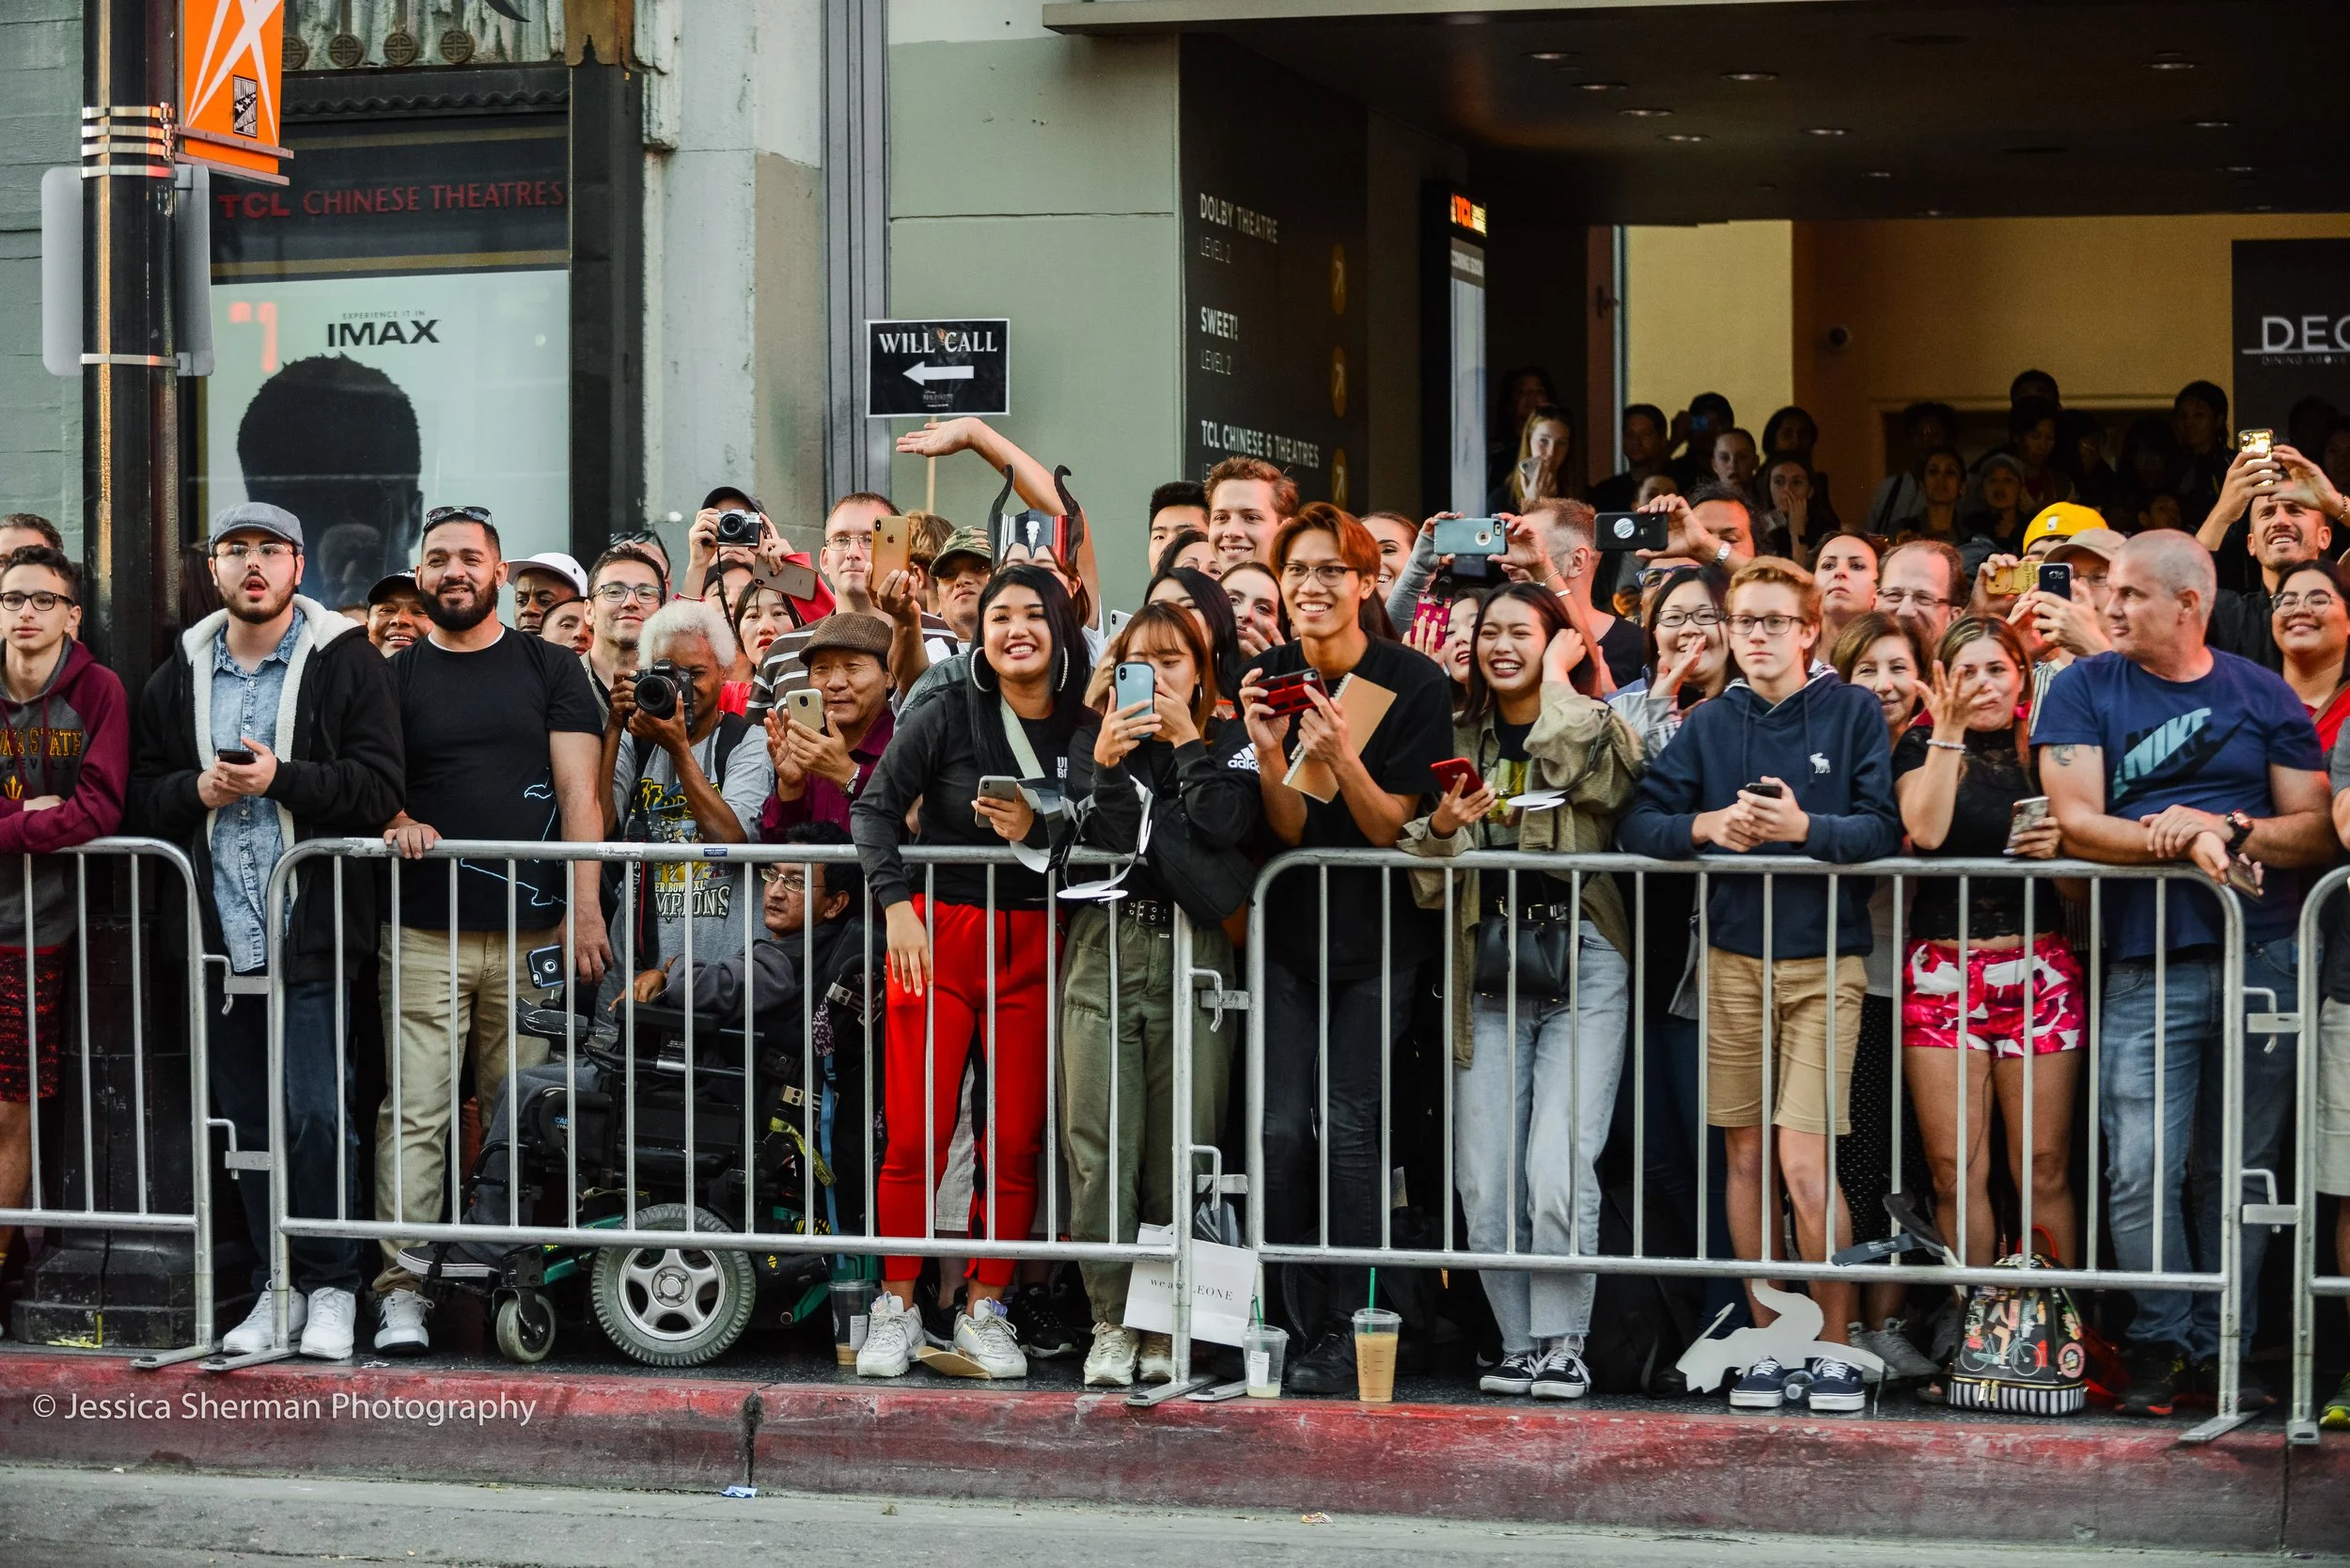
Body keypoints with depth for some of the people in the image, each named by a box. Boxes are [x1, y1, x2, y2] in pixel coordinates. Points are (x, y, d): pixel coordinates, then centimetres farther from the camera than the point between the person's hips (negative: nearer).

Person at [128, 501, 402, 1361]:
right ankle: (275, 1288, 18)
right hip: (220, 935, 5)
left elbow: (380, 788, -8)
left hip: (313, 932, -5)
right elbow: (142, 796, 13)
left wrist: (279, 779, -17)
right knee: (247, 1120, 9)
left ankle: (332, 1288, 5)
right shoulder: (179, 677, 14)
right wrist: (197, 789, -7)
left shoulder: (347, 662, 0)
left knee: (317, 1114, -8)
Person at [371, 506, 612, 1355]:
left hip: (532, 933, 0)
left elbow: (578, 790, 5)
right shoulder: (396, 677, 13)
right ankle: (401, 1288, -5)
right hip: (422, 933, 0)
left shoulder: (548, 668, 11)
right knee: (414, 1114, -6)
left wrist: (584, 906, -4)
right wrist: (395, 822, -12)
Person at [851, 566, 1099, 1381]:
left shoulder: (1088, 730, 4)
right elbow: (874, 809, -3)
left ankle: (984, 1309, 13)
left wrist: (1036, 832, -12)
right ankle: (897, 1307, 7)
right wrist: (896, 904, -15)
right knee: (917, 1132, -5)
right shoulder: (945, 716, -2)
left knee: (1016, 1137, 1)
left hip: (1033, 945, 2)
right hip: (939, 932, -2)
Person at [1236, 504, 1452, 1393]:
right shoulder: (1268, 680, 0)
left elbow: (1392, 827, -9)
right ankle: (1307, 1332, 3)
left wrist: (1341, 756, -26)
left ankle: (1348, 1333, -3)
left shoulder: (1414, 684, -7)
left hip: (1378, 941, -2)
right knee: (1282, 1129, -7)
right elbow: (1287, 831, -4)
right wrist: (1269, 750, -22)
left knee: (1345, 1126, -12)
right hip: (1289, 932, 3)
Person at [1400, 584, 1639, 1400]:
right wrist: (1442, 827, -8)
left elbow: (1584, 771, -20)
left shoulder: (1595, 728, 5)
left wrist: (1559, 680, -5)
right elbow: (1420, 874, 14)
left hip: (1582, 969, -4)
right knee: (1484, 1179, -1)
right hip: (1488, 972, 4)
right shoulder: (1459, 740, 15)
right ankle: (1519, 1342, 10)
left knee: (1558, 1170, -13)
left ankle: (1563, 1344, -1)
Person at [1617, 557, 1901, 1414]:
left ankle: (1834, 1347, 3)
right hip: (1732, 957, 4)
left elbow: (1884, 829, -6)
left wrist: (1805, 827, -22)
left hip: (1824, 961, -3)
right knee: (1746, 1157, 7)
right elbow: (1637, 820, 3)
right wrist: (1707, 826, -15)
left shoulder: (1854, 712, 1)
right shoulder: (1708, 725, 9)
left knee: (1805, 1163, -11)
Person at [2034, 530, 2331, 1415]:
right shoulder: (2083, 691, 6)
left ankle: (2222, 1343, 14)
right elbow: (2078, 822, -3)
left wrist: (2228, 829, -11)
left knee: (2240, 1167, 5)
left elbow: (2315, 829, 6)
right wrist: (2184, 844, -15)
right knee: (2142, 1172, -8)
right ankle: (2159, 1343, 3)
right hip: (2147, 968, -1)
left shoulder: (2263, 695, 10)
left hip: (2263, 964, 1)